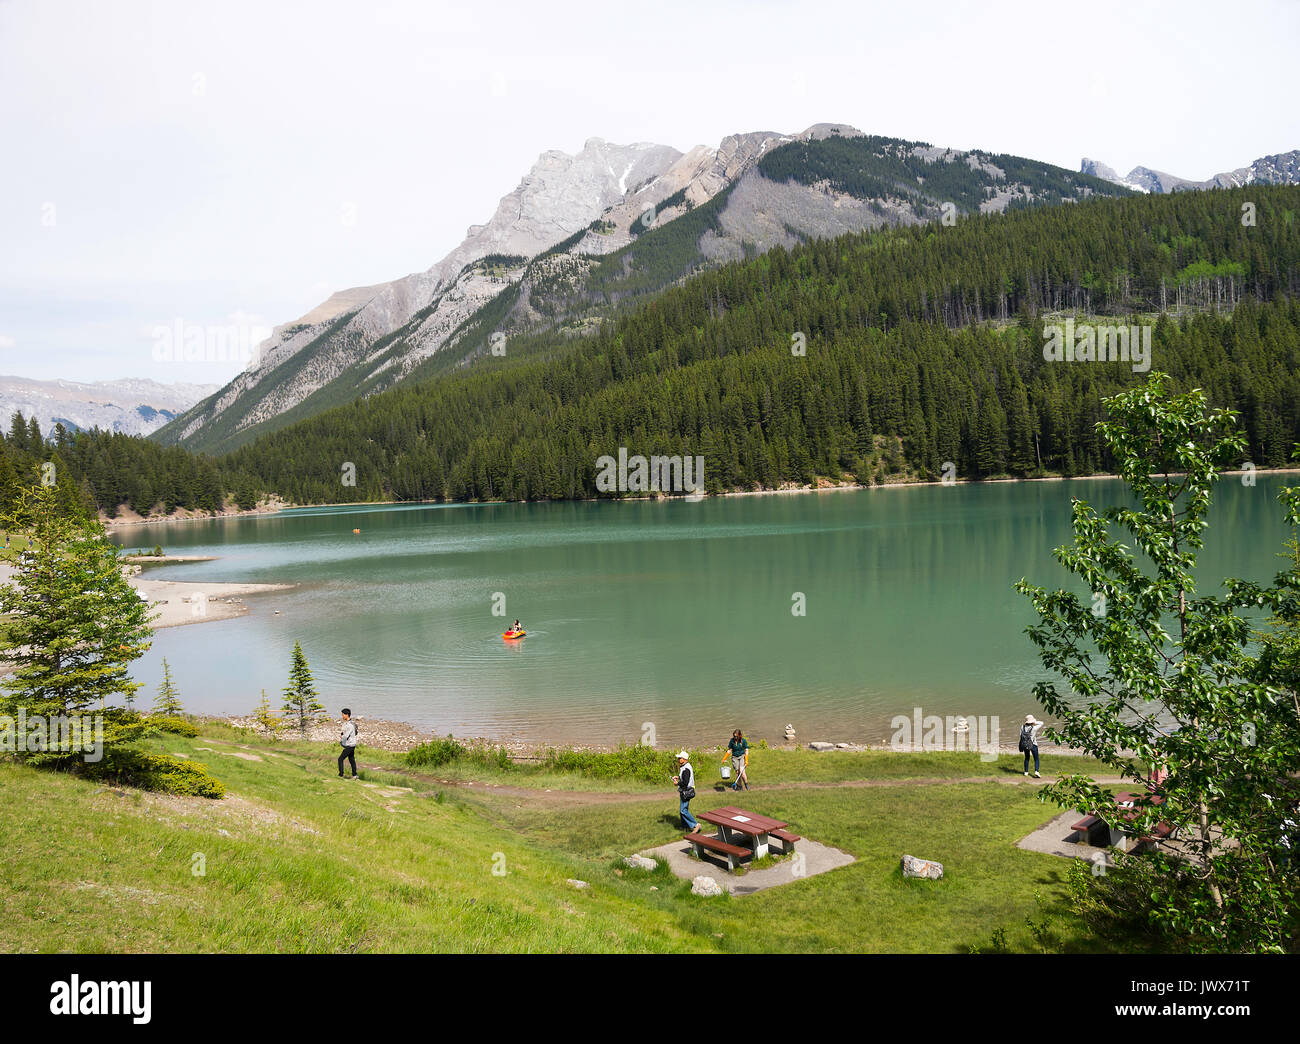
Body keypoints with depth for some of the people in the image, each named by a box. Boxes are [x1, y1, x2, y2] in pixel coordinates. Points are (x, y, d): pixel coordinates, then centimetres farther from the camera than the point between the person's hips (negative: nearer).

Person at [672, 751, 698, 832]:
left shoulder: (686, 769, -24)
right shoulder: (686, 766, 10)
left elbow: (685, 782, -28)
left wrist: (677, 783, -13)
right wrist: (678, 777, 13)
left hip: (686, 792, -11)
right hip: (684, 791, 11)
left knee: (684, 811, -8)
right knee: (684, 809, 18)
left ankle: (695, 825, -3)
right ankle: (685, 826, 27)